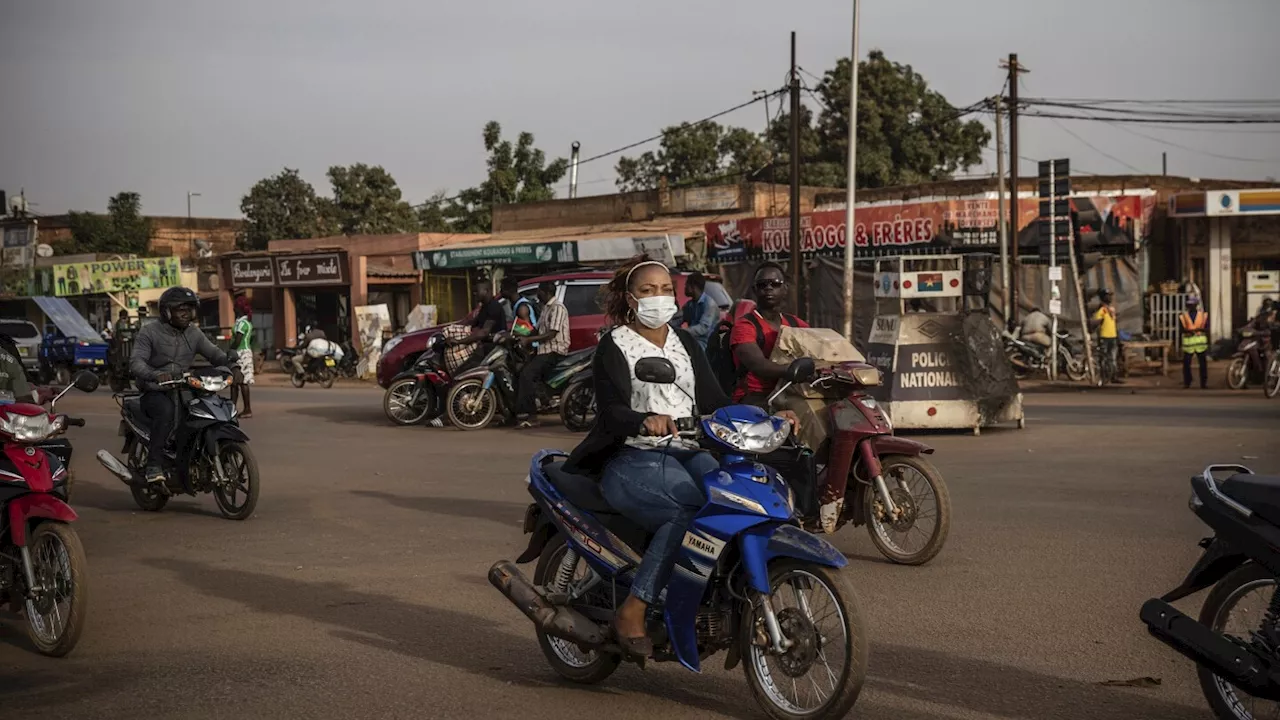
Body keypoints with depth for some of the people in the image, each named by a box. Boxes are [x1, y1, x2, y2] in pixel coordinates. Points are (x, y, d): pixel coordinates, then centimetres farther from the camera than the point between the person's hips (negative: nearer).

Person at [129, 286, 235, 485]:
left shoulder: (193, 333, 12)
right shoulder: (149, 333, -5)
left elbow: (213, 353, 6)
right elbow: (136, 362, -18)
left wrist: (231, 362, -18)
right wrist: (156, 375, -40)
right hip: (154, 392, -5)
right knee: (166, 410, -38)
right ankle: (153, 465, -36)